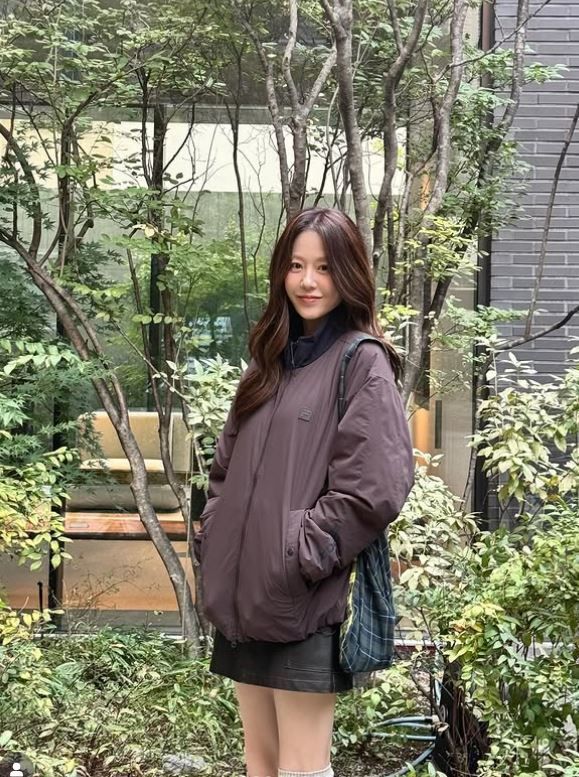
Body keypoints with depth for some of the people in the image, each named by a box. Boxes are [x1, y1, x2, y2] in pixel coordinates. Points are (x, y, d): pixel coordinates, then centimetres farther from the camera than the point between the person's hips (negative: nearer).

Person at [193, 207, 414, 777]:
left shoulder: (363, 363, -7)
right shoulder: (272, 358, 15)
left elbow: (373, 488, -16)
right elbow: (227, 465, 19)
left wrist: (300, 557, -15)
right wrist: (211, 544, 7)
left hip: (305, 601, -7)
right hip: (241, 592, 7)